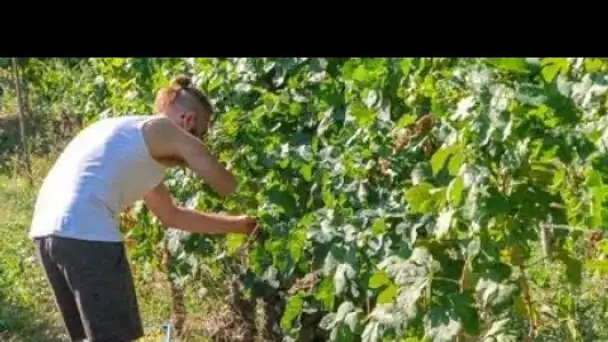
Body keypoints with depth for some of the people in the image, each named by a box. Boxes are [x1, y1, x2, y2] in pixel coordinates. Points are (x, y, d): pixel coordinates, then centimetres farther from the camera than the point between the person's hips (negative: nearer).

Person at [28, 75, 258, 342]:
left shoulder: (130, 133, 30)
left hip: (47, 229, 10)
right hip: (84, 234, -10)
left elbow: (171, 216, 38)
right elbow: (229, 187, 7)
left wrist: (237, 225, 43)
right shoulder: (165, 132, 3)